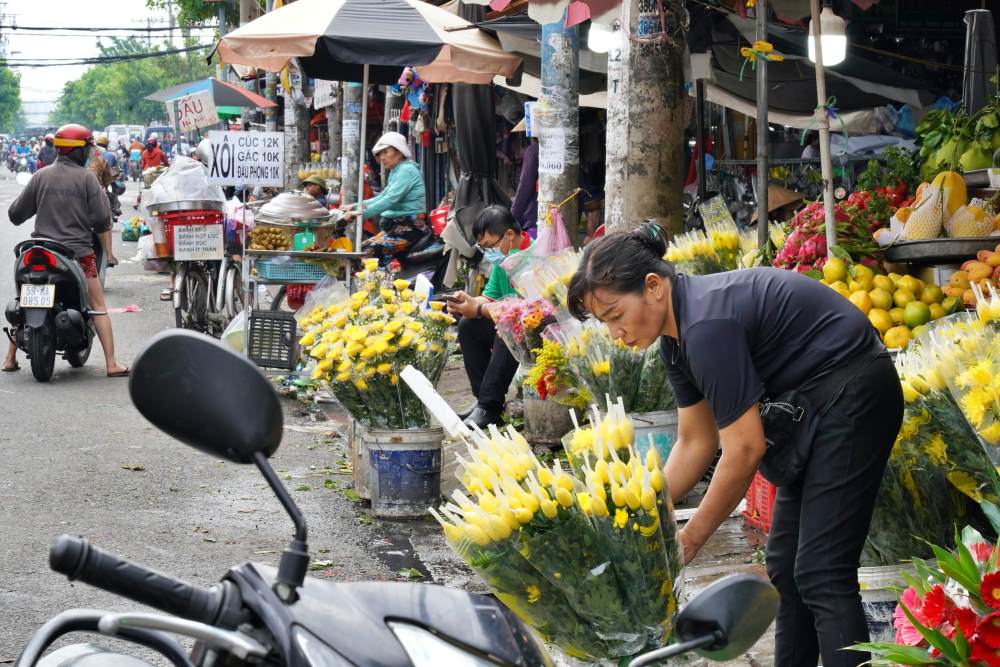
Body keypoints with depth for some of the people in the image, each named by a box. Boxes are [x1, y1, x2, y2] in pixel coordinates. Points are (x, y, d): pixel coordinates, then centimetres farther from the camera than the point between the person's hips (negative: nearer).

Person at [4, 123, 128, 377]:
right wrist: (109, 252, 3)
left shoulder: (41, 176, 3)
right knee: (98, 306, 3)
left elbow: (16, 214, 7)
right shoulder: (86, 177, -5)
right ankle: (111, 364, -4)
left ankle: (10, 358, 17)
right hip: (78, 250, -3)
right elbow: (101, 219, -6)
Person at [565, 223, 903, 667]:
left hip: (851, 396, -10)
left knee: (820, 574, -12)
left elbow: (744, 450, -24)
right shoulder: (677, 332, 3)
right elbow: (695, 442, 9)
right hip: (810, 405, 10)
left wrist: (690, 539, -14)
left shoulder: (707, 323, -26)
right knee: (784, 567, 10)